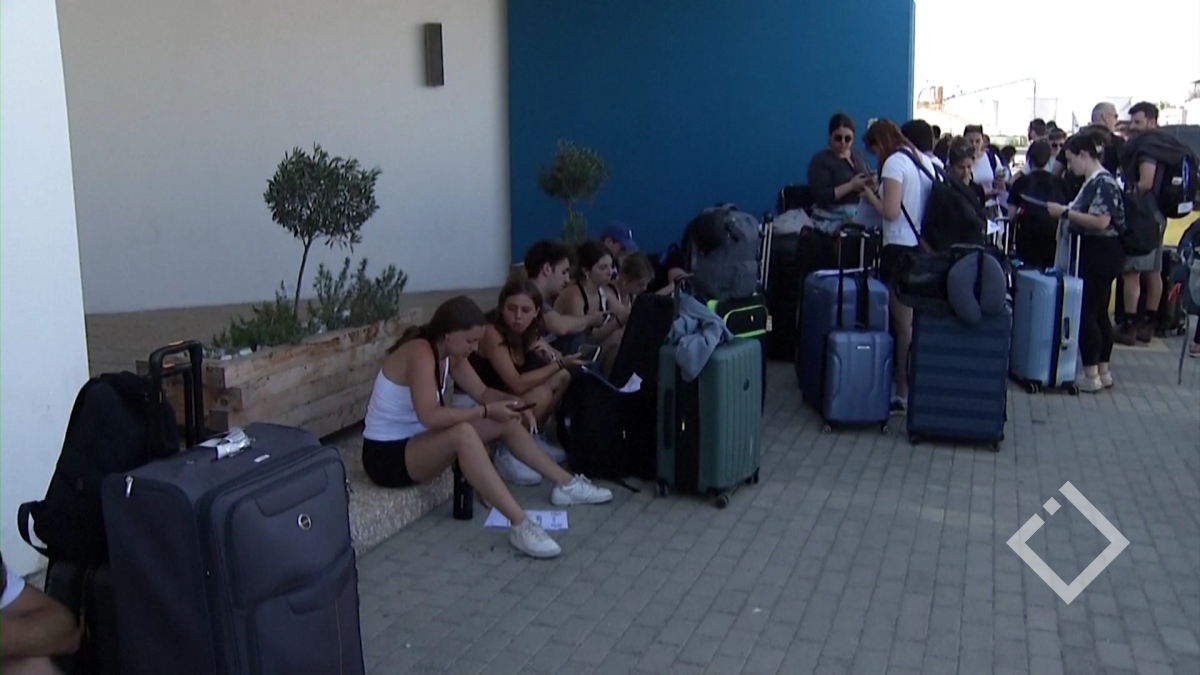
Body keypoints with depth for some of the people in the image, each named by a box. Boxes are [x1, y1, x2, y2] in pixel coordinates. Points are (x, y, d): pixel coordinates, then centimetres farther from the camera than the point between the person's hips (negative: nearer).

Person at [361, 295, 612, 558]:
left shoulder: (451, 353, 1)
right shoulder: (419, 353, -26)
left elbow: (482, 392, 10)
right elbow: (429, 416, -37)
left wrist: (511, 401, -9)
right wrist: (487, 412, -31)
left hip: (418, 442, 9)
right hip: (387, 454, -9)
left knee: (506, 422, 2)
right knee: (463, 433, -37)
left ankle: (565, 484, 13)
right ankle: (520, 524, -39)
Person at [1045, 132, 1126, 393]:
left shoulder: (1103, 182, -16)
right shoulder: (1092, 182, 12)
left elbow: (1101, 222, -24)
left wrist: (1065, 212, -21)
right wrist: (1066, 213, 6)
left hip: (1101, 255, -10)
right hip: (1094, 254, 10)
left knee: (1086, 313, -6)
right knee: (1099, 313, 14)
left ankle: (1091, 375, 0)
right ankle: (1103, 372, 22)